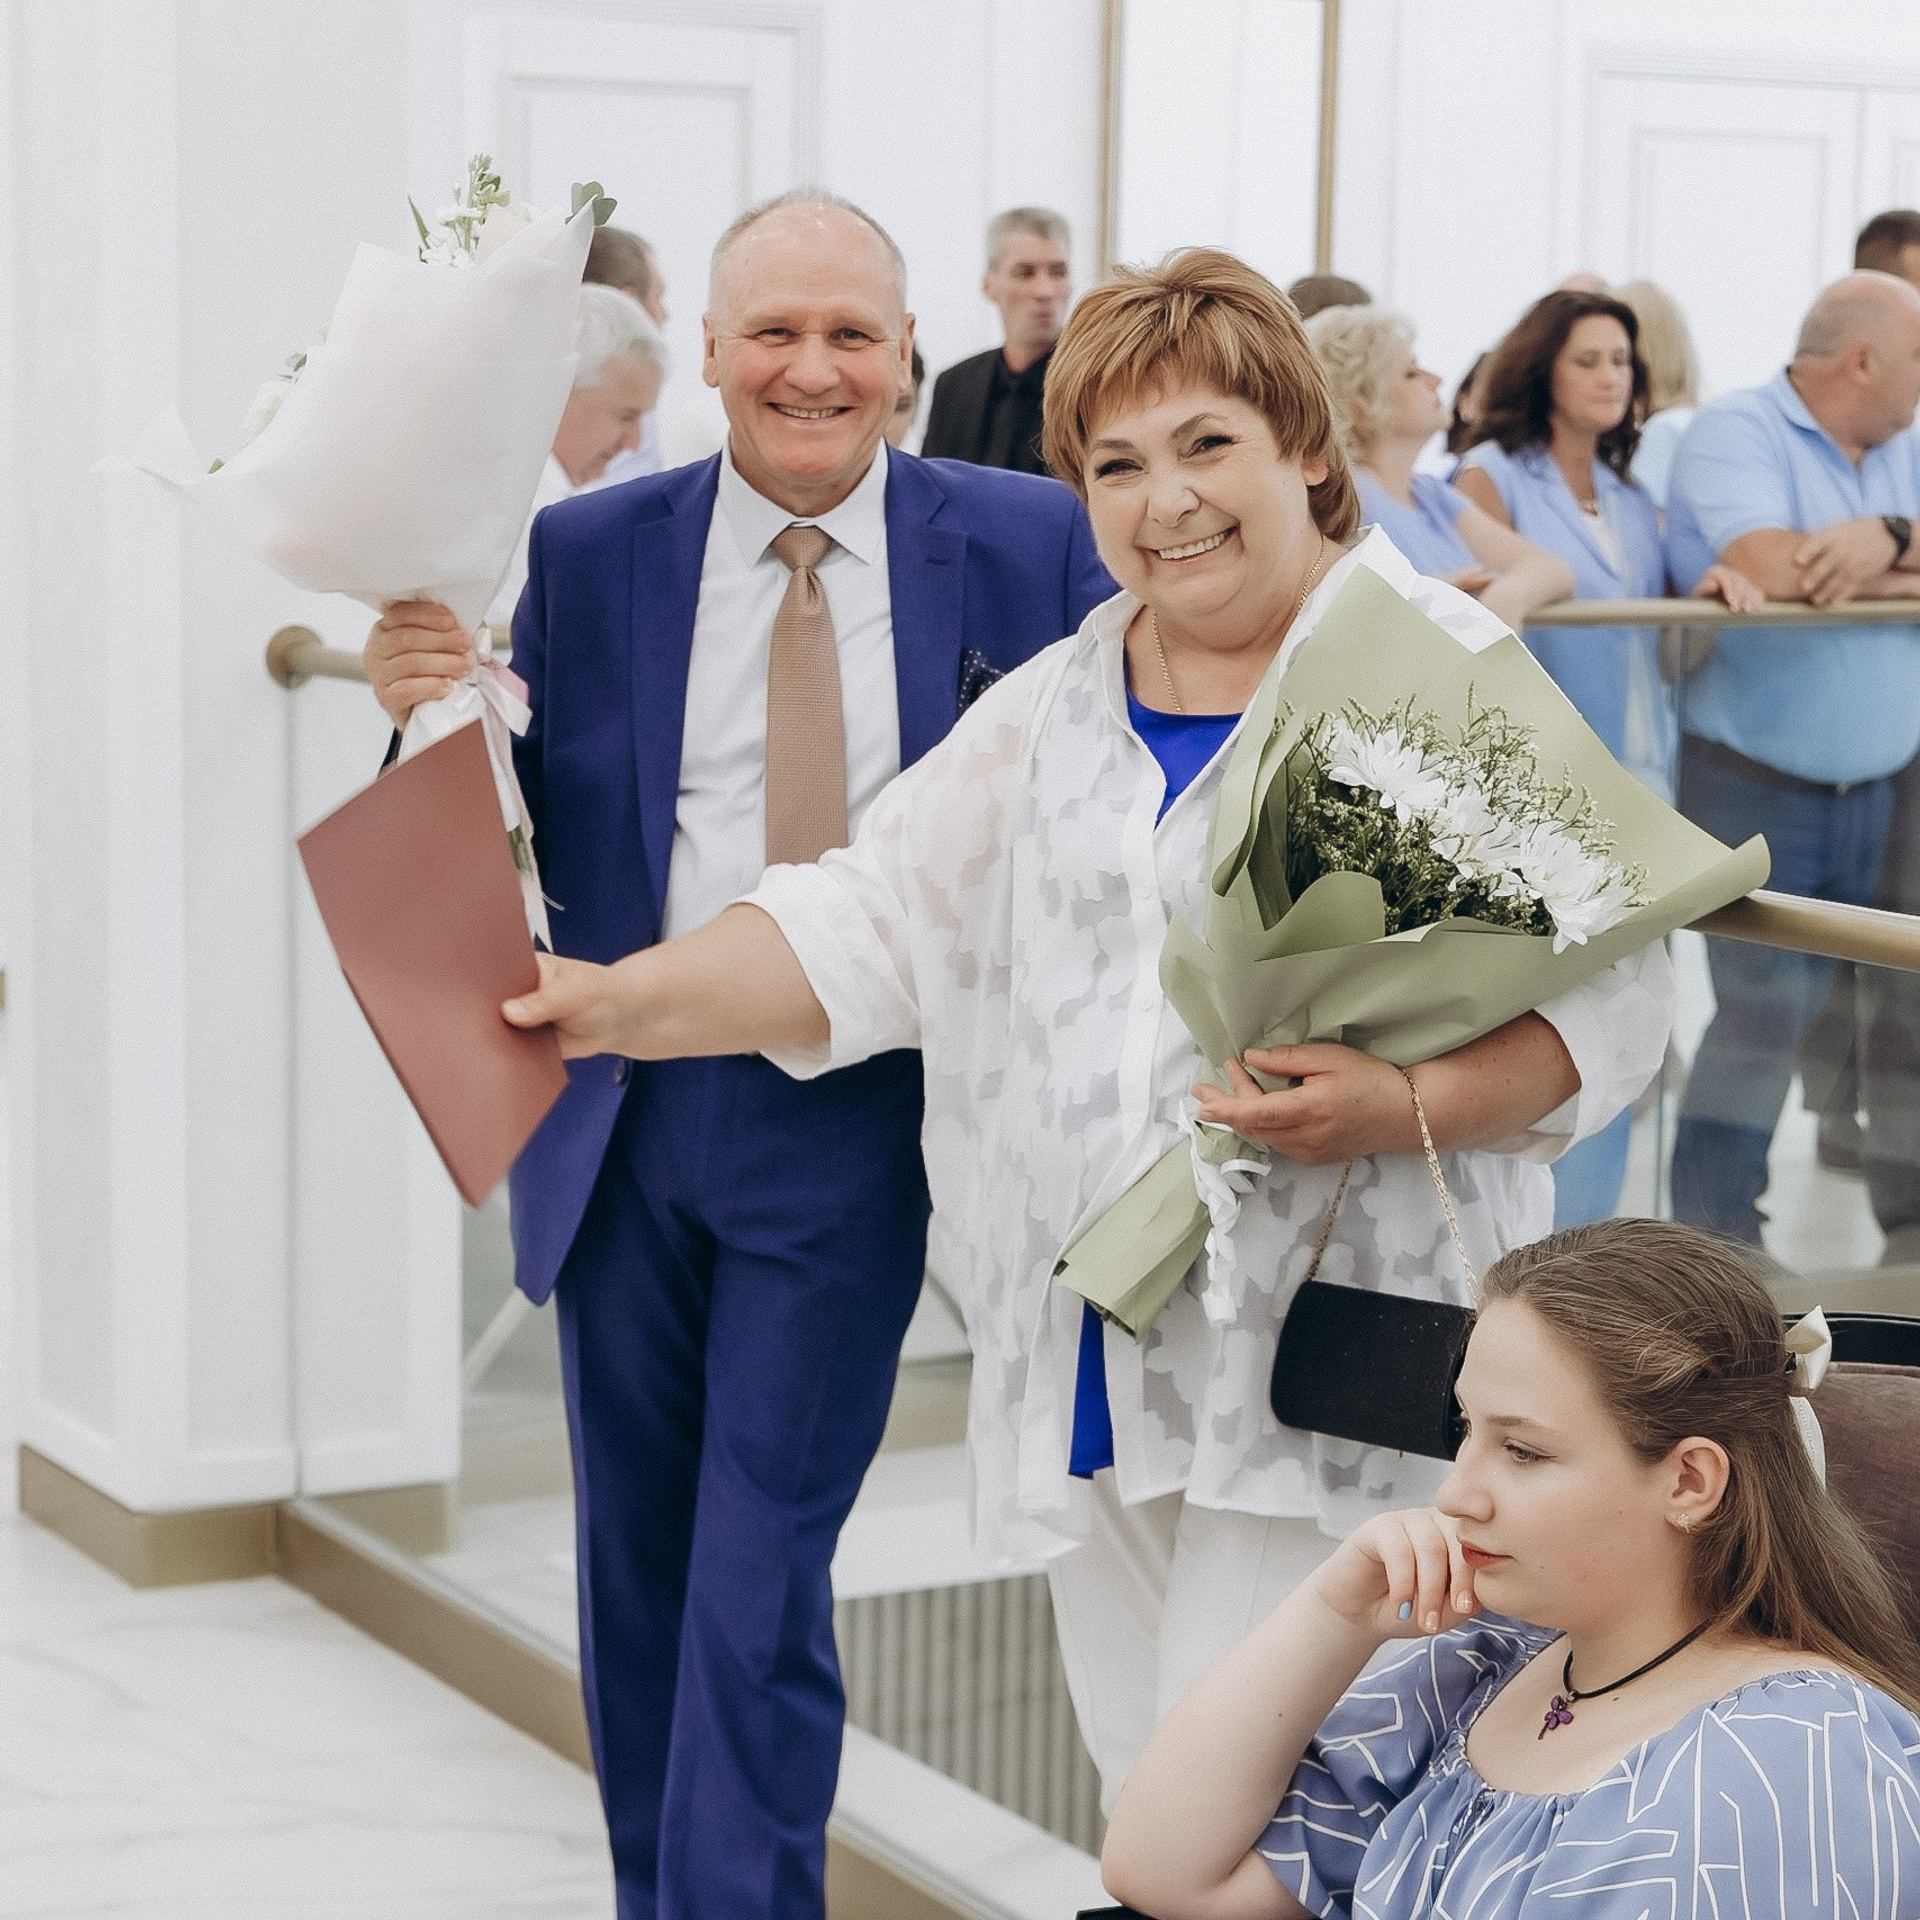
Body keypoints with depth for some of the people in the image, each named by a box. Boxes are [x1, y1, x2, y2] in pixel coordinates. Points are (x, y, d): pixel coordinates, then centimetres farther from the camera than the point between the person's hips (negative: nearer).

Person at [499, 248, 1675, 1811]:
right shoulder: (1055, 709, 16)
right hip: (1099, 1369, 6)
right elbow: (874, 919, 12)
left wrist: (1405, 1106, -24)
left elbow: (1612, 991, -8)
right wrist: (631, 1003, -1)